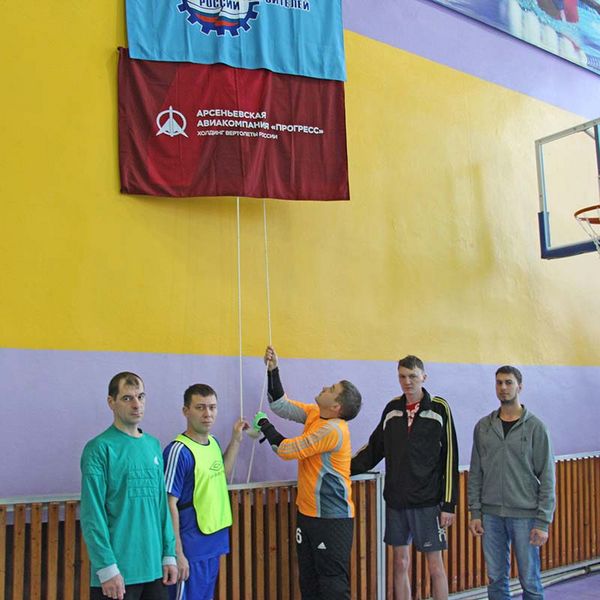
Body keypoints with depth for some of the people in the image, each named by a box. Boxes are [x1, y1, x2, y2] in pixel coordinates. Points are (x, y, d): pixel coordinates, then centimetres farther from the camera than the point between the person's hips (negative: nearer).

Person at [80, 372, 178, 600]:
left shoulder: (154, 445, 9)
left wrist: (169, 554, 8)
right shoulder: (100, 448, -9)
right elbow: (92, 515, -13)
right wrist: (107, 568, -15)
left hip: (154, 569, 6)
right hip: (118, 572, -6)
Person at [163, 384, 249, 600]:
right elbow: (169, 505, -18)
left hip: (214, 543, 8)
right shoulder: (179, 451, -18)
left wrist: (236, 439, 14)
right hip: (190, 549, -8)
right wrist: (177, 553, -19)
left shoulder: (213, 443, 5)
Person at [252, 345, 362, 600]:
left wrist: (264, 424, -3)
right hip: (308, 513, 9)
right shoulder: (314, 415, 4)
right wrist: (272, 370, 1)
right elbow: (281, 404, 11)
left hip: (332, 518, -9)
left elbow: (287, 449, -17)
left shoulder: (333, 430, -22)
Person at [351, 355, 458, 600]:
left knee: (435, 566, 3)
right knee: (400, 563, 11)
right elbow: (374, 448, 14)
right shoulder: (392, 408, 7)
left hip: (427, 502, -4)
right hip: (396, 501, 4)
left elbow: (450, 458, -7)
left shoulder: (439, 408, -6)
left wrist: (449, 503, -9)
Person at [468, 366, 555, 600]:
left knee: (529, 580, 3)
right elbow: (475, 473, 9)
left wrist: (543, 522, -9)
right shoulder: (483, 427, 5)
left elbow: (547, 476, -5)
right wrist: (475, 512, 4)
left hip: (524, 515, -3)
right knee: (496, 579, 10)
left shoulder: (535, 427, -4)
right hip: (491, 515, 3)